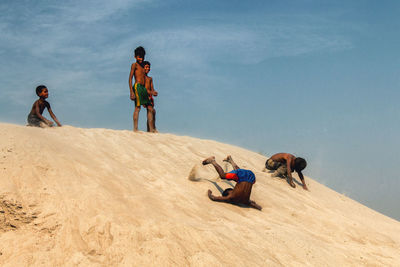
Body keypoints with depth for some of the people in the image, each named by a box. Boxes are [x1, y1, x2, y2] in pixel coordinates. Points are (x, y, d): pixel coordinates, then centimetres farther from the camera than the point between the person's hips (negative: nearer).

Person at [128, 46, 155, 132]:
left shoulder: (142, 67, 26)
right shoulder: (134, 65, 3)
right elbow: (130, 78, -5)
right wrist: (131, 92, -16)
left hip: (143, 88, 8)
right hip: (137, 86, -8)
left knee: (150, 109, 3)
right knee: (137, 108, -16)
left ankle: (151, 129, 3)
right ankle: (135, 129, -21)